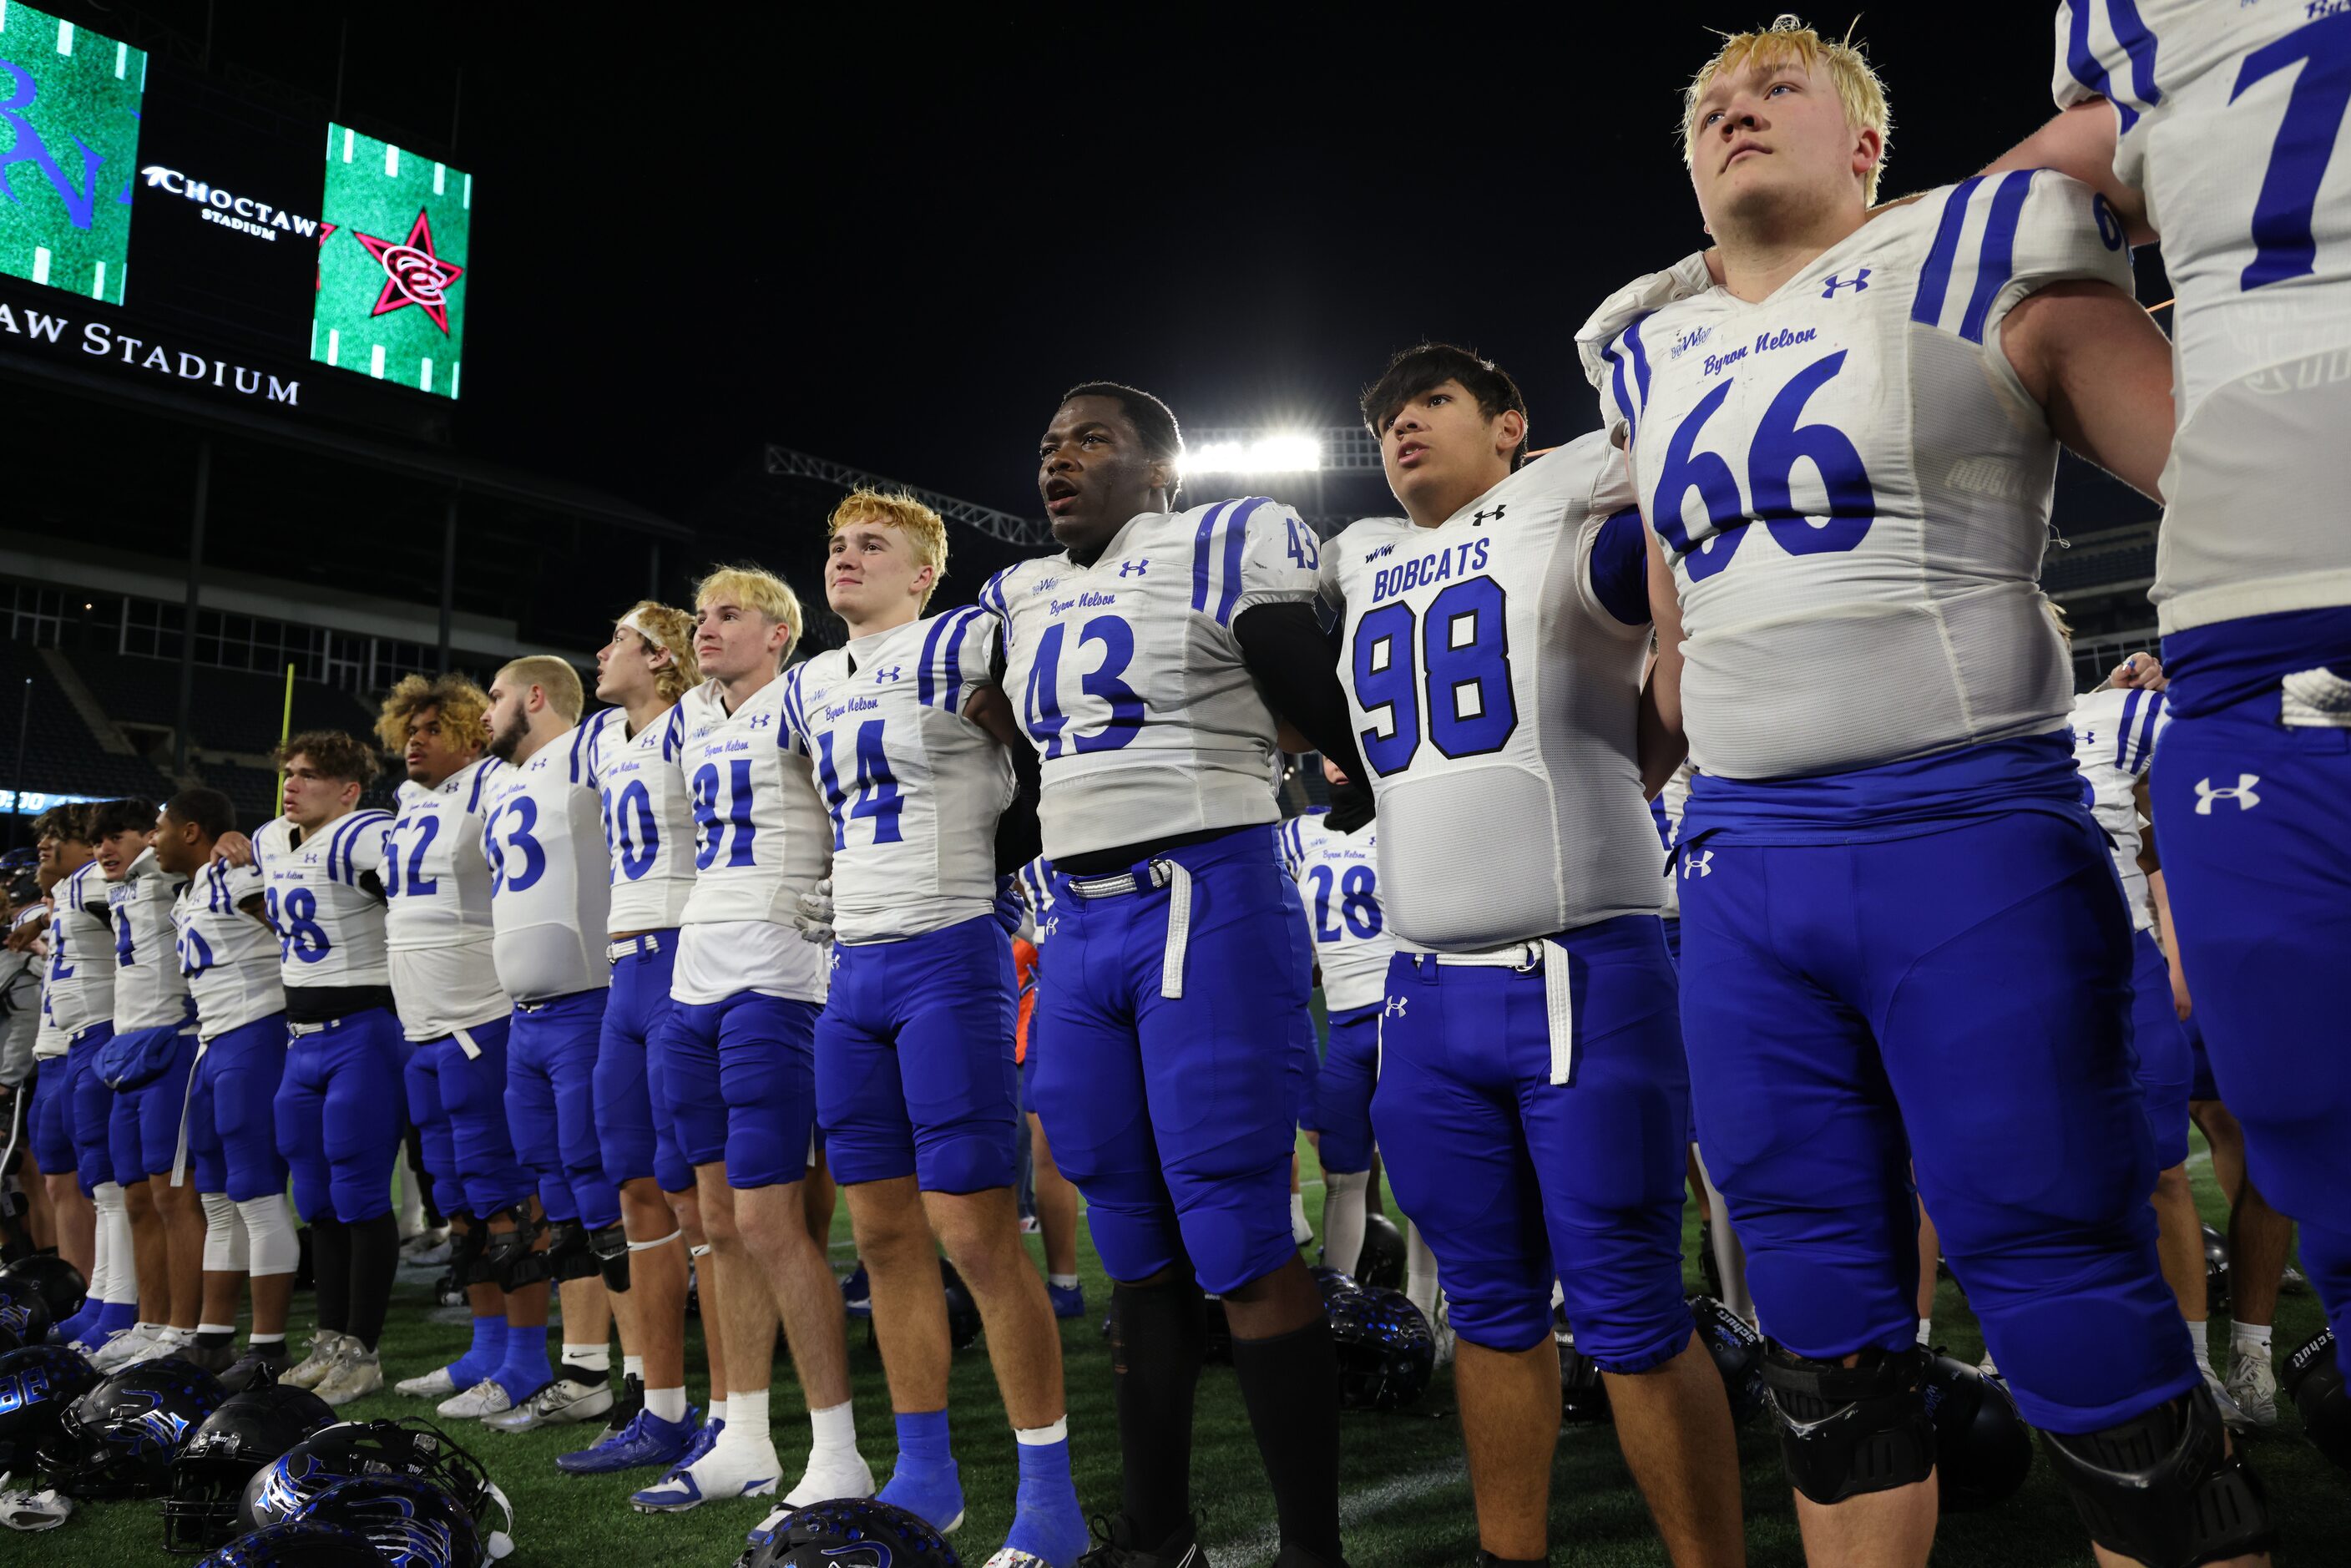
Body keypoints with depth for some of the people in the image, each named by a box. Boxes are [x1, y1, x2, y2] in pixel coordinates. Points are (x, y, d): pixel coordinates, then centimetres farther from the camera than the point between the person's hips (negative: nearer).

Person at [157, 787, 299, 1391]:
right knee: (219, 1200, 14)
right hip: (213, 1044, 10)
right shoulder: (188, 894, 17)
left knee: (258, 1196, -6)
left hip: (254, 1039, -10)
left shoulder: (240, 876, -11)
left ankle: (269, 1349, 0)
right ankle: (212, 1340, 22)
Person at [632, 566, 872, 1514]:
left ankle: (837, 1455, 3)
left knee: (771, 1224, -8)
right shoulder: (695, 718, 18)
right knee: (723, 1223, 12)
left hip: (772, 984, -8)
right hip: (693, 983, 8)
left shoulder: (800, 704, -5)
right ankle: (743, 1442, 24)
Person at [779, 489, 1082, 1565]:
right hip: (853, 968, 7)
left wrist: (979, 870, -7)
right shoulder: (809, 690, 17)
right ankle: (924, 1476, 23)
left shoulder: (959, 650, -5)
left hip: (949, 961, -7)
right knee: (885, 1234, 10)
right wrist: (844, 892, 15)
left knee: (977, 1234, -7)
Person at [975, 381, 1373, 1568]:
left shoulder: (1223, 549, -3)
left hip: (1205, 904, -6)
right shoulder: (1021, 600, 18)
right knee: (1136, 1246, 13)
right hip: (1078, 928, 7)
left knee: (1240, 1242, -6)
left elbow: (1339, 723, -1)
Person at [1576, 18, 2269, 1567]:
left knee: (2072, 1302, -1)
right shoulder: (1656, 354, 17)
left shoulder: (1983, 268, 3)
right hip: (1743, 860, 5)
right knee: (1824, 1319, 12)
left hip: (1973, 837, -4)